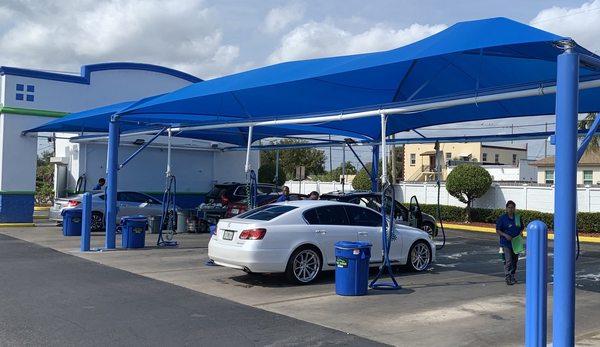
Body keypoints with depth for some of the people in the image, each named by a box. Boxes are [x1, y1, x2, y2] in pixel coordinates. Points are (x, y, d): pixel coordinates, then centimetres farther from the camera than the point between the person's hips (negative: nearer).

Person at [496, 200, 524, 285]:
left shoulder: (518, 217, 8)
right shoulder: (502, 218, -5)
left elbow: (521, 228, 19)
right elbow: (497, 230, -5)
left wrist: (521, 232, -3)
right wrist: (505, 235, -20)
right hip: (506, 243, -5)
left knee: (515, 260, 13)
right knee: (508, 261, -12)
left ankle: (512, 276, 27)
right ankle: (507, 278, -8)